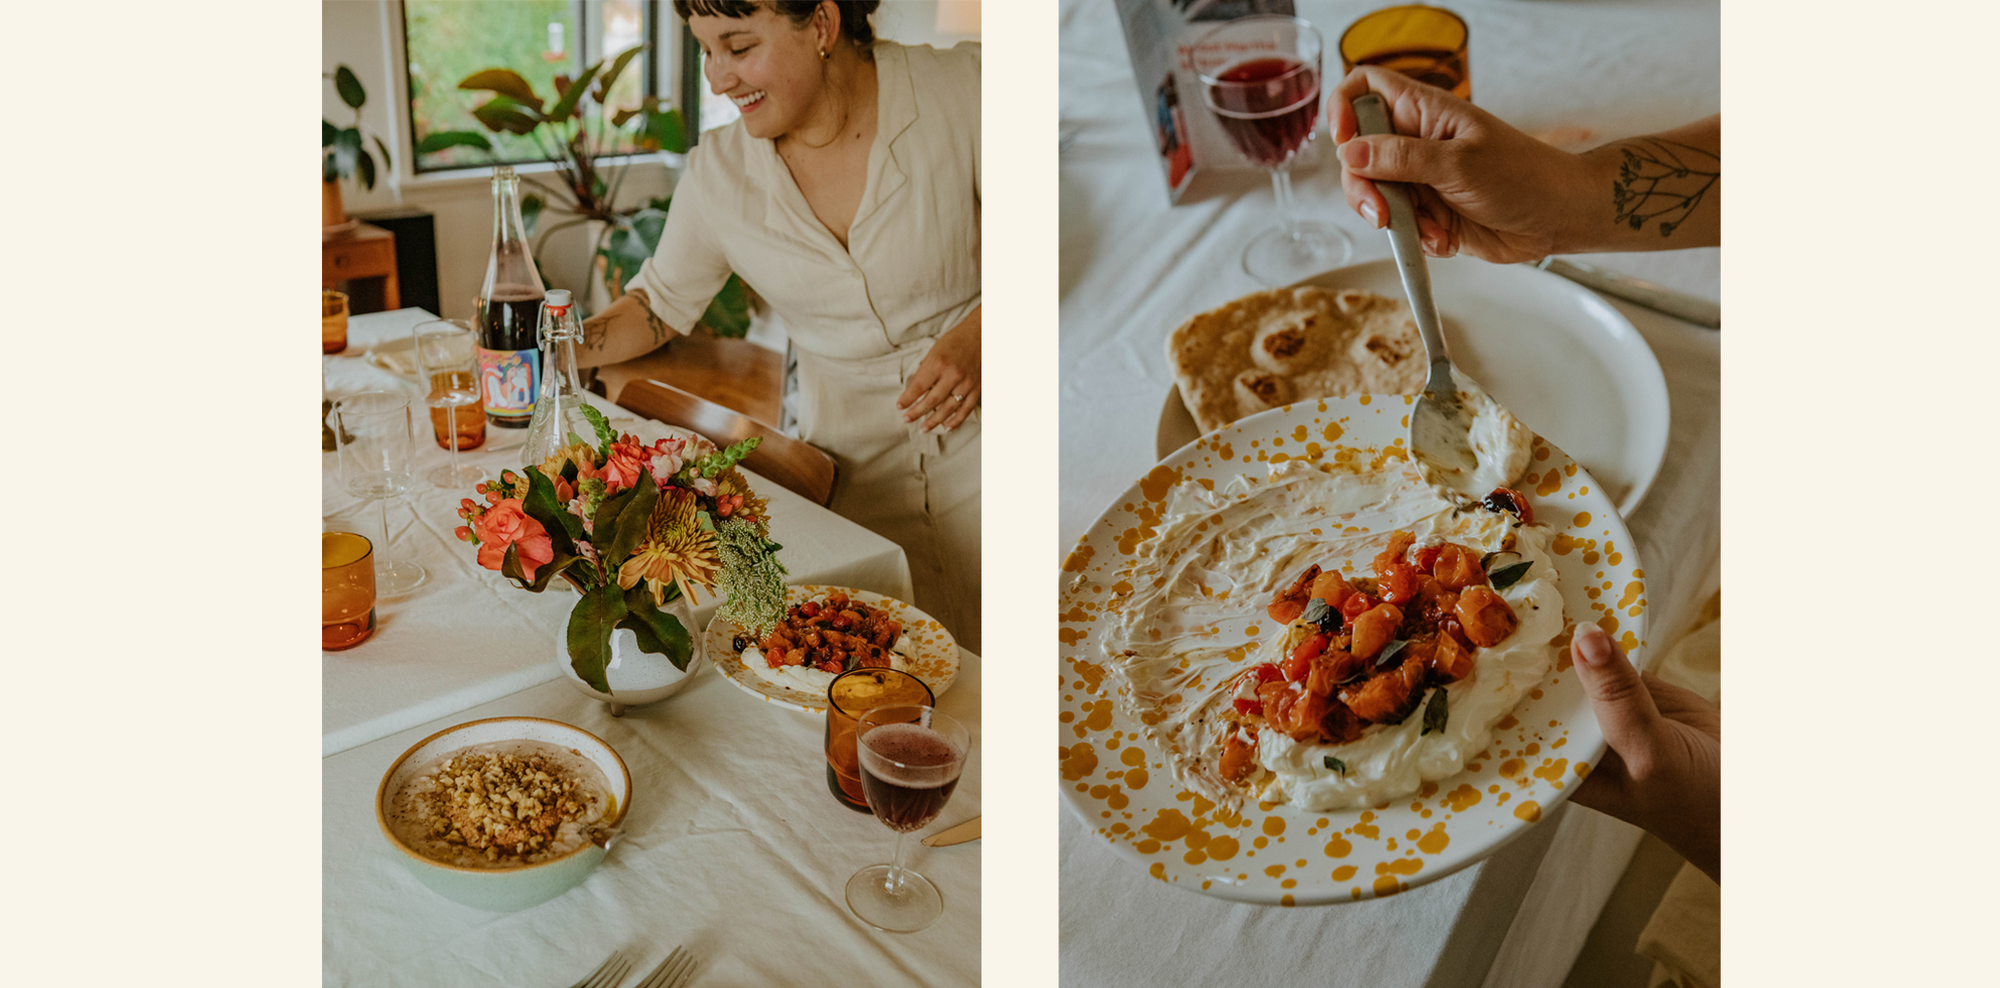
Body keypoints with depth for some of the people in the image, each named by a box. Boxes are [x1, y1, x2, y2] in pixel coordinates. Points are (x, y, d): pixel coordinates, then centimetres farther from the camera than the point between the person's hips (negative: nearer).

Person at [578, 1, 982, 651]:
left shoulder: (963, 89, -9)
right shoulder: (717, 171, 1)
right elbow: (663, 299, 15)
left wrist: (977, 336, -20)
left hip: (975, 435, -2)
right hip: (856, 468, 3)